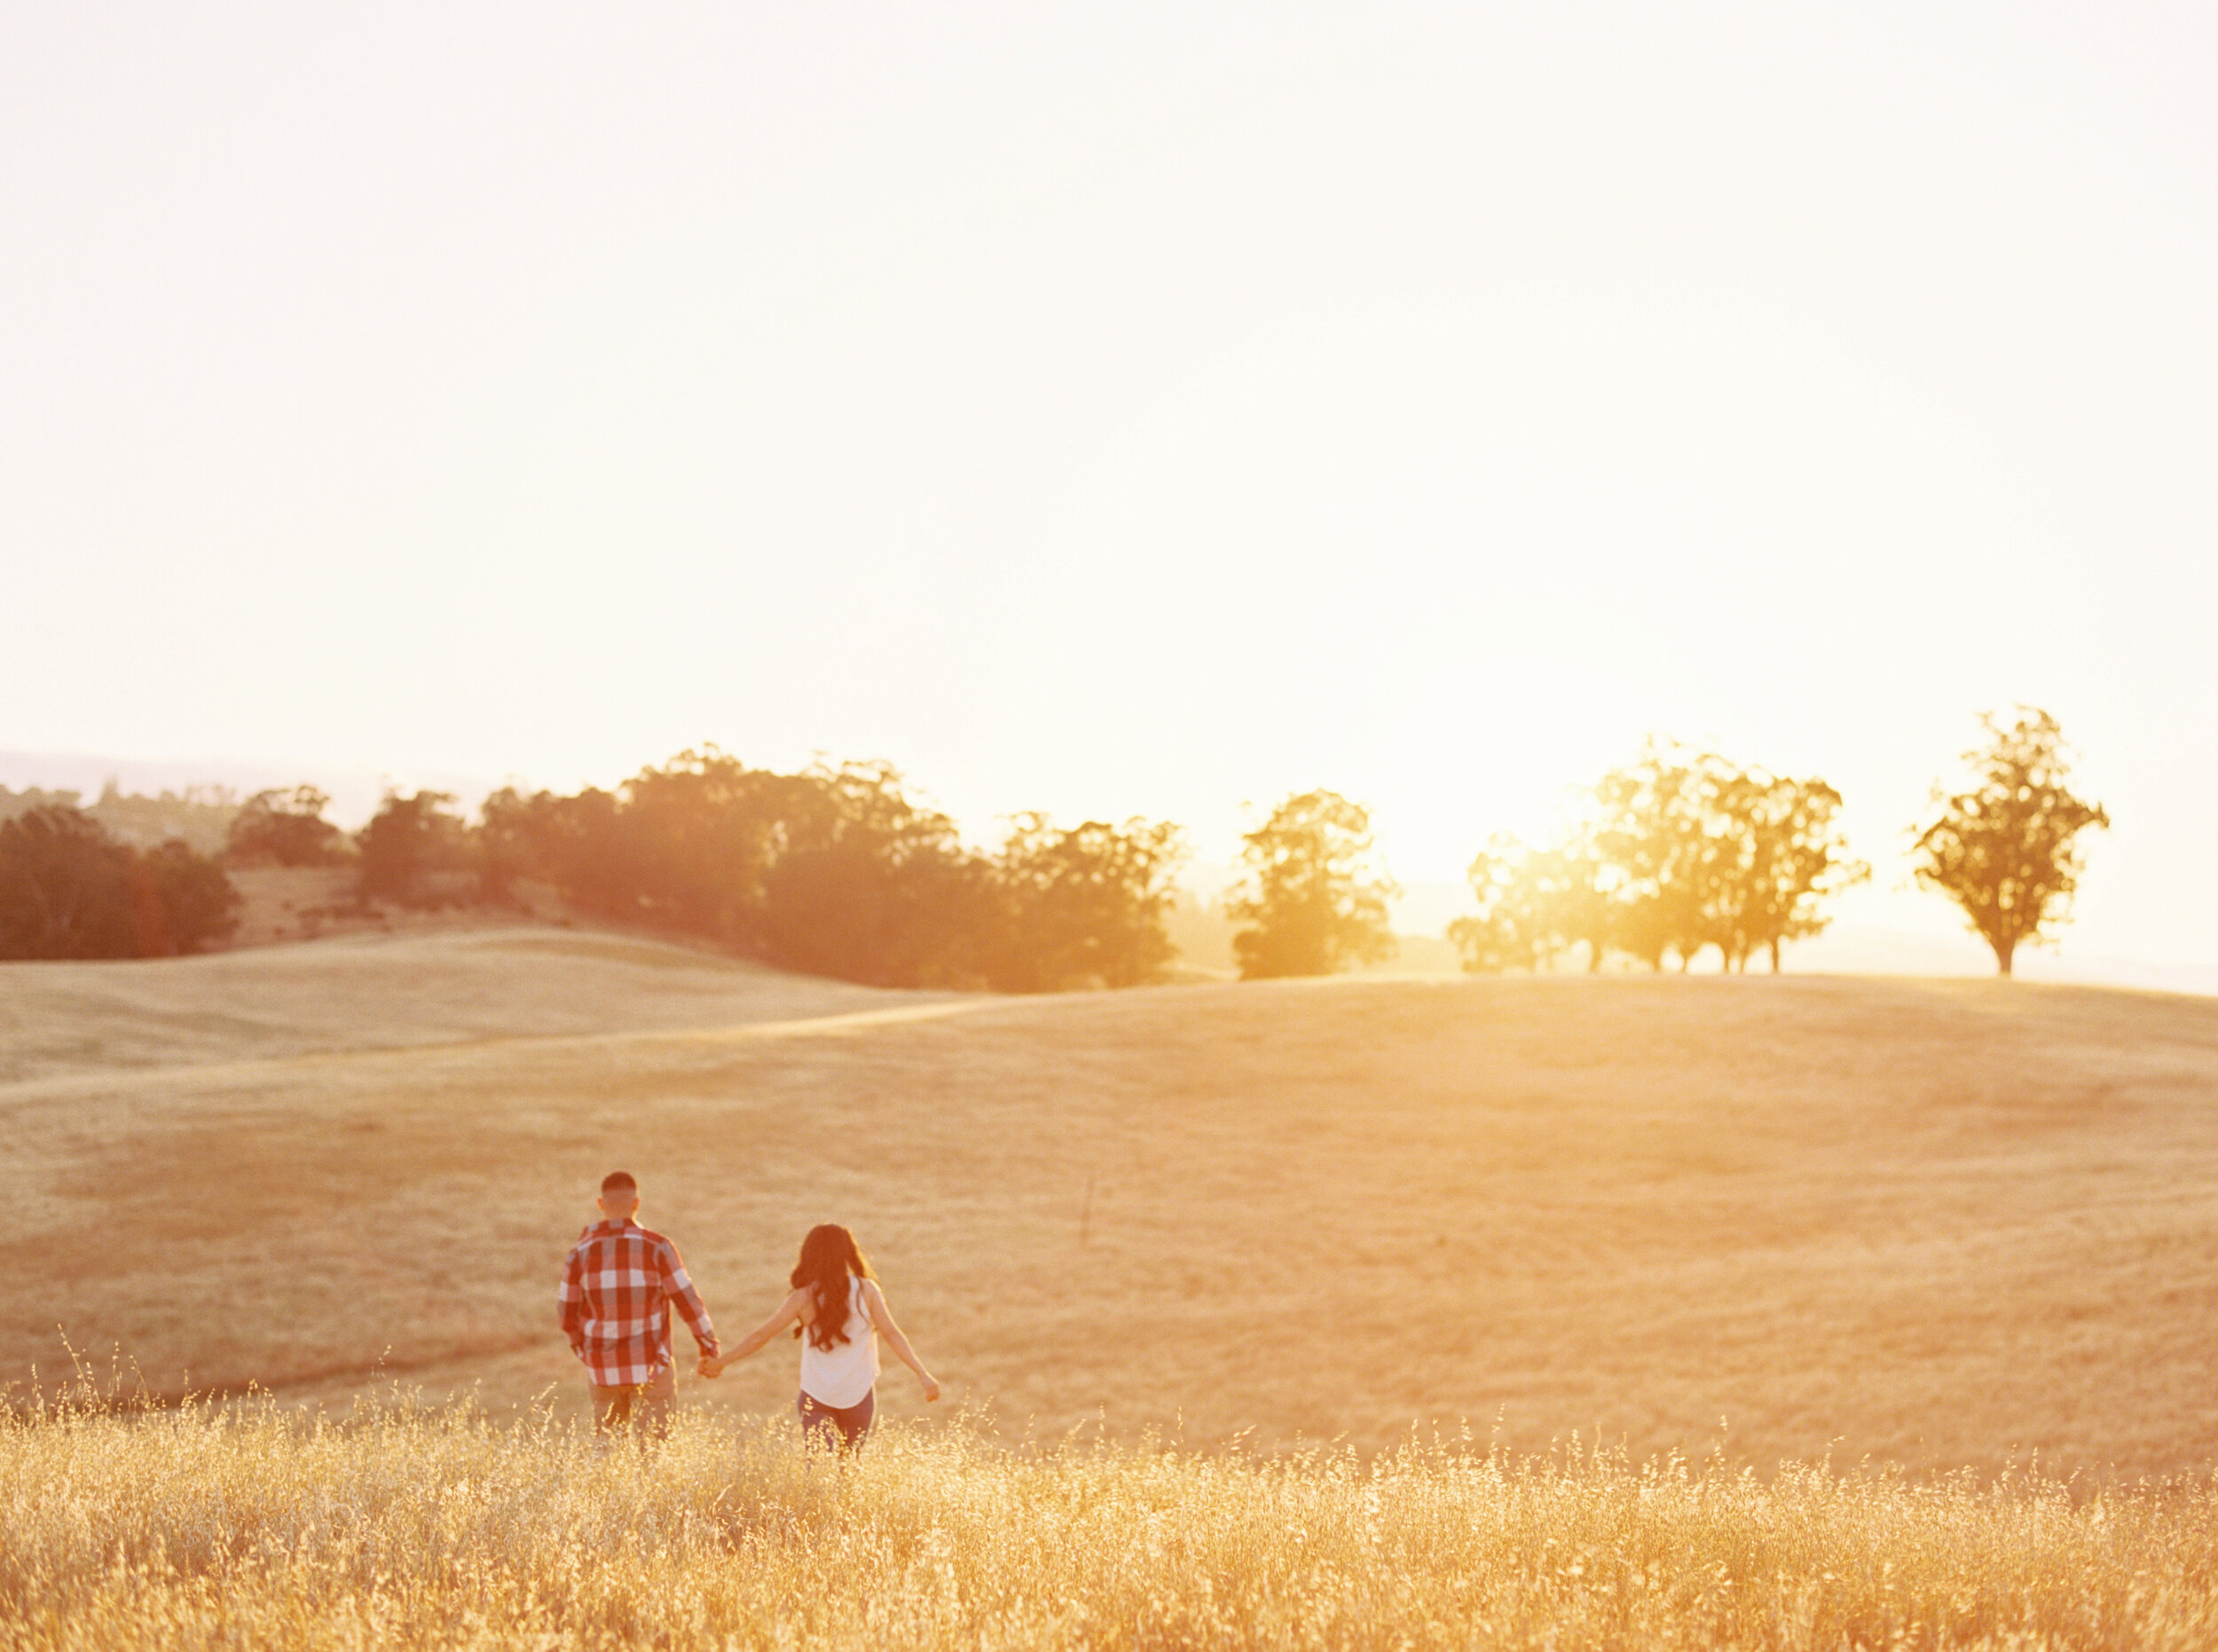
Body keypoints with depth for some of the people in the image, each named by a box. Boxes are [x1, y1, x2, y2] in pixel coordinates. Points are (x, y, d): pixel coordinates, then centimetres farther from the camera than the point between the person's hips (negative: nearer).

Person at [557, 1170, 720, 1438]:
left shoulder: (580, 1253, -2)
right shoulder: (656, 1247, -10)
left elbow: (568, 1317, 3)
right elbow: (688, 1301, -7)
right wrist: (709, 1349, 3)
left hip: (604, 1369, 3)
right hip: (650, 1366, -2)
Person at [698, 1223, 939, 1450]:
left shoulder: (804, 1298, -5)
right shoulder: (866, 1291, -4)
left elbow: (761, 1336, -1)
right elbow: (891, 1334, -7)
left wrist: (720, 1362, 10)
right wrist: (922, 1373, -2)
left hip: (816, 1398, -1)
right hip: (859, 1394, 1)